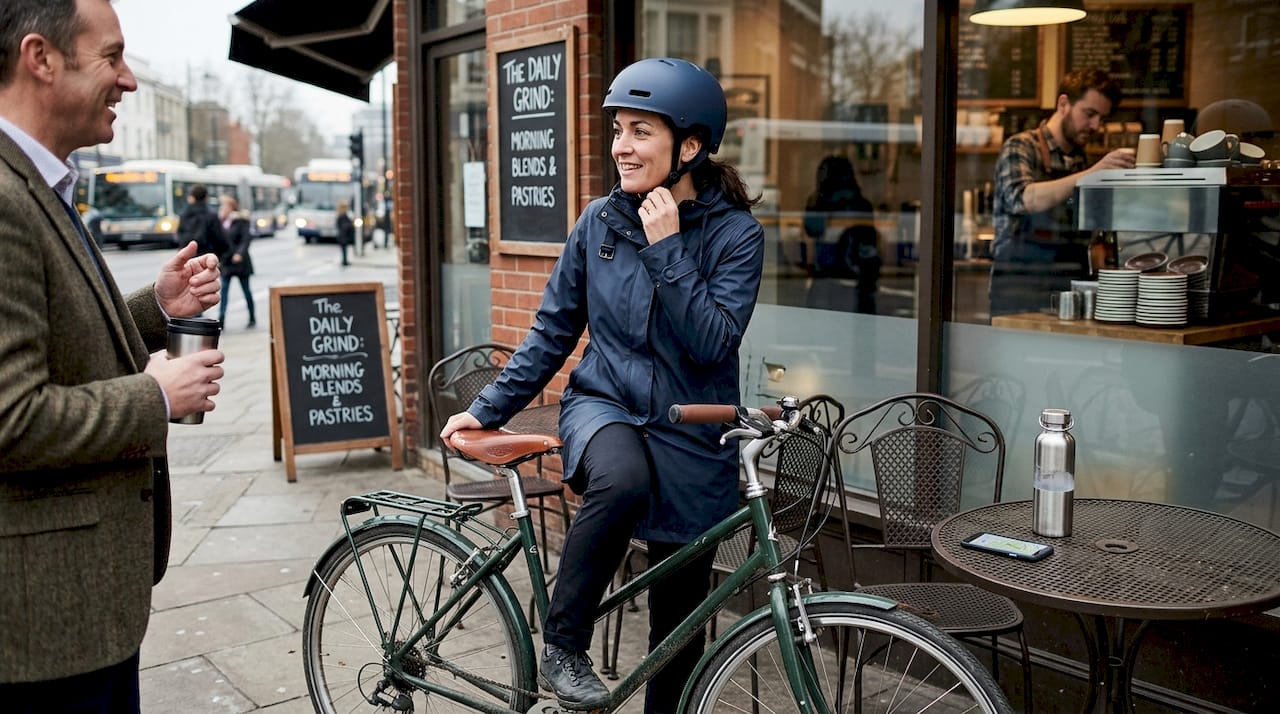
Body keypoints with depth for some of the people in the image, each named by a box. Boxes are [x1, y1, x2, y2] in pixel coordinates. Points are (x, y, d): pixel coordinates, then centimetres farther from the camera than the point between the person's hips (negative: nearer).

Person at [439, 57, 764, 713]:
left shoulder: (735, 233, -7)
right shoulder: (600, 221, 0)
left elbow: (714, 343, -20)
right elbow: (553, 330, 8)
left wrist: (666, 249, -21)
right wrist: (489, 407, 6)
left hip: (690, 437, 0)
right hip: (603, 405, 0)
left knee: (679, 619, 7)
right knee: (622, 480, -36)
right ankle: (562, 648, -17)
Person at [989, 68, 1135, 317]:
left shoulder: (1081, 161, 16)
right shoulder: (1020, 148, -4)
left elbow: (1089, 238, 21)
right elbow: (1024, 199, -24)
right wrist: (1091, 174, -32)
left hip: (1072, 293, 6)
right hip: (1021, 295, -6)